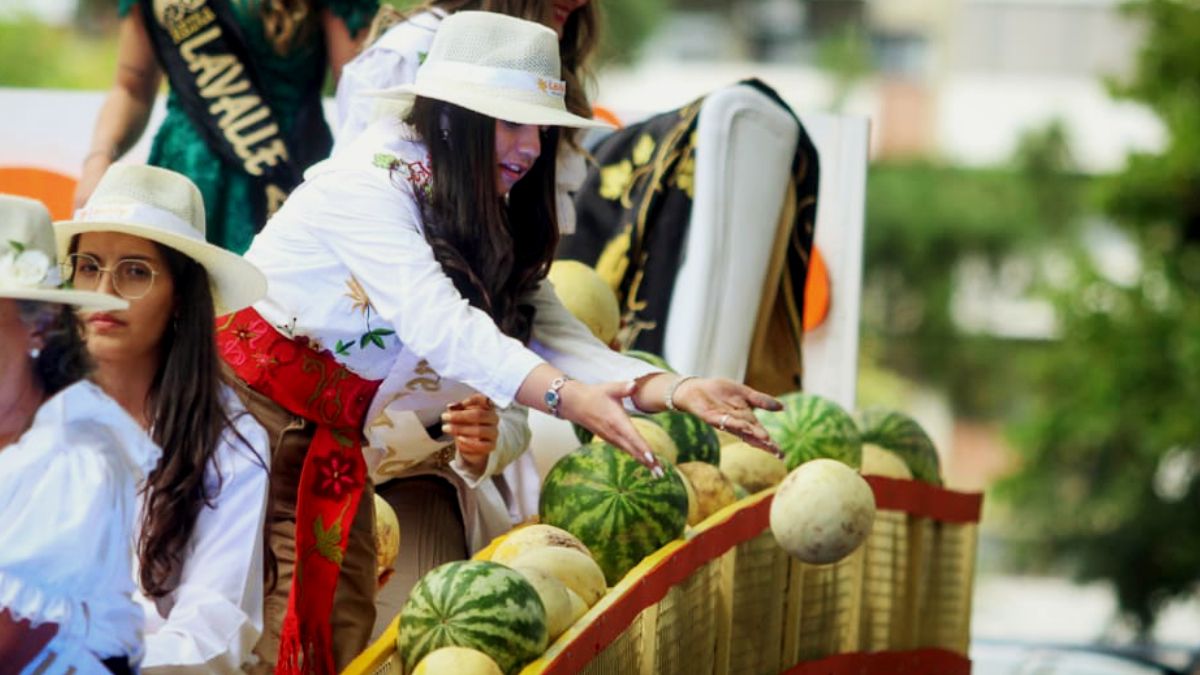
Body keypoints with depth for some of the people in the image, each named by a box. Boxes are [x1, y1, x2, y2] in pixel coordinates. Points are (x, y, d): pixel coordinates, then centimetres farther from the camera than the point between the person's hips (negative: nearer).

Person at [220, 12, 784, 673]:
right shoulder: (370, 178, -18)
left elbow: (552, 333, -5)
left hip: (330, 440, 8)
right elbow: (436, 320, -31)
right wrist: (565, 395, -44)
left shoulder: (490, 227, 7)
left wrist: (673, 391, -22)